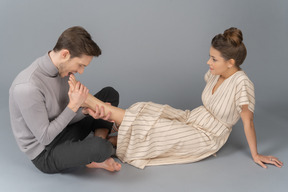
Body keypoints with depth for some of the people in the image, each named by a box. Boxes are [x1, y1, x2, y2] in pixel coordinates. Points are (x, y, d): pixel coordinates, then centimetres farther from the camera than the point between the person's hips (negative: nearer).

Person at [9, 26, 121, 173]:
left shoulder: (61, 68, -4)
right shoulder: (27, 88, -31)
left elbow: (68, 115, 4)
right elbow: (44, 138, -24)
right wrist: (73, 106, -26)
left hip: (63, 131, 9)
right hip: (45, 154, -9)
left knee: (110, 94, 8)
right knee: (100, 146, -37)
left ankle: (96, 159, -3)